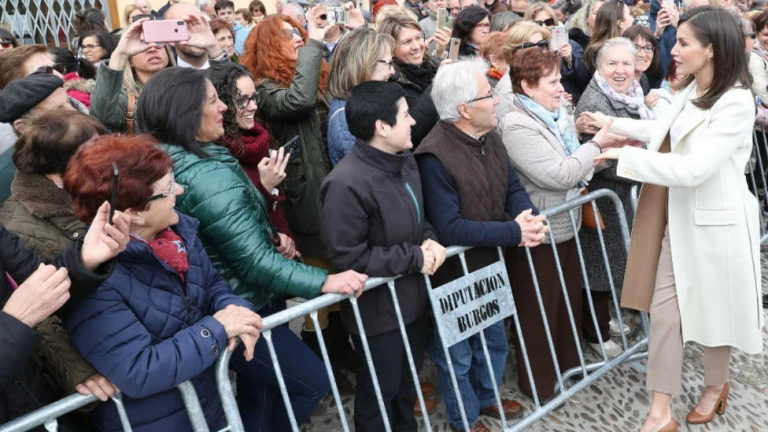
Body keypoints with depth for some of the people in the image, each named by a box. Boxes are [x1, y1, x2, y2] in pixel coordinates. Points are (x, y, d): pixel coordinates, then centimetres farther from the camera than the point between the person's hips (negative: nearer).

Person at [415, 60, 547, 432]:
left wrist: (530, 217, -20)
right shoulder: (435, 157, -29)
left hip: (490, 264, 8)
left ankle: (487, 398, 52)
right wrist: (514, 233, -28)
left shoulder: (489, 137, -2)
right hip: (454, 274, -8)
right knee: (458, 354, 15)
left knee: (494, 340, 27)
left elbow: (512, 186, 3)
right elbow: (449, 229, -32)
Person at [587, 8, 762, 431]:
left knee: (714, 309, 14)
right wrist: (613, 124, 16)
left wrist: (624, 156, -25)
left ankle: (715, 388, 40)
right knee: (664, 310, 6)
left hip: (714, 221, -7)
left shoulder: (735, 103, -23)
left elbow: (692, 170, -29)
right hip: (679, 216, 8)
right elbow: (666, 132, 23)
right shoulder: (691, 91, 4)